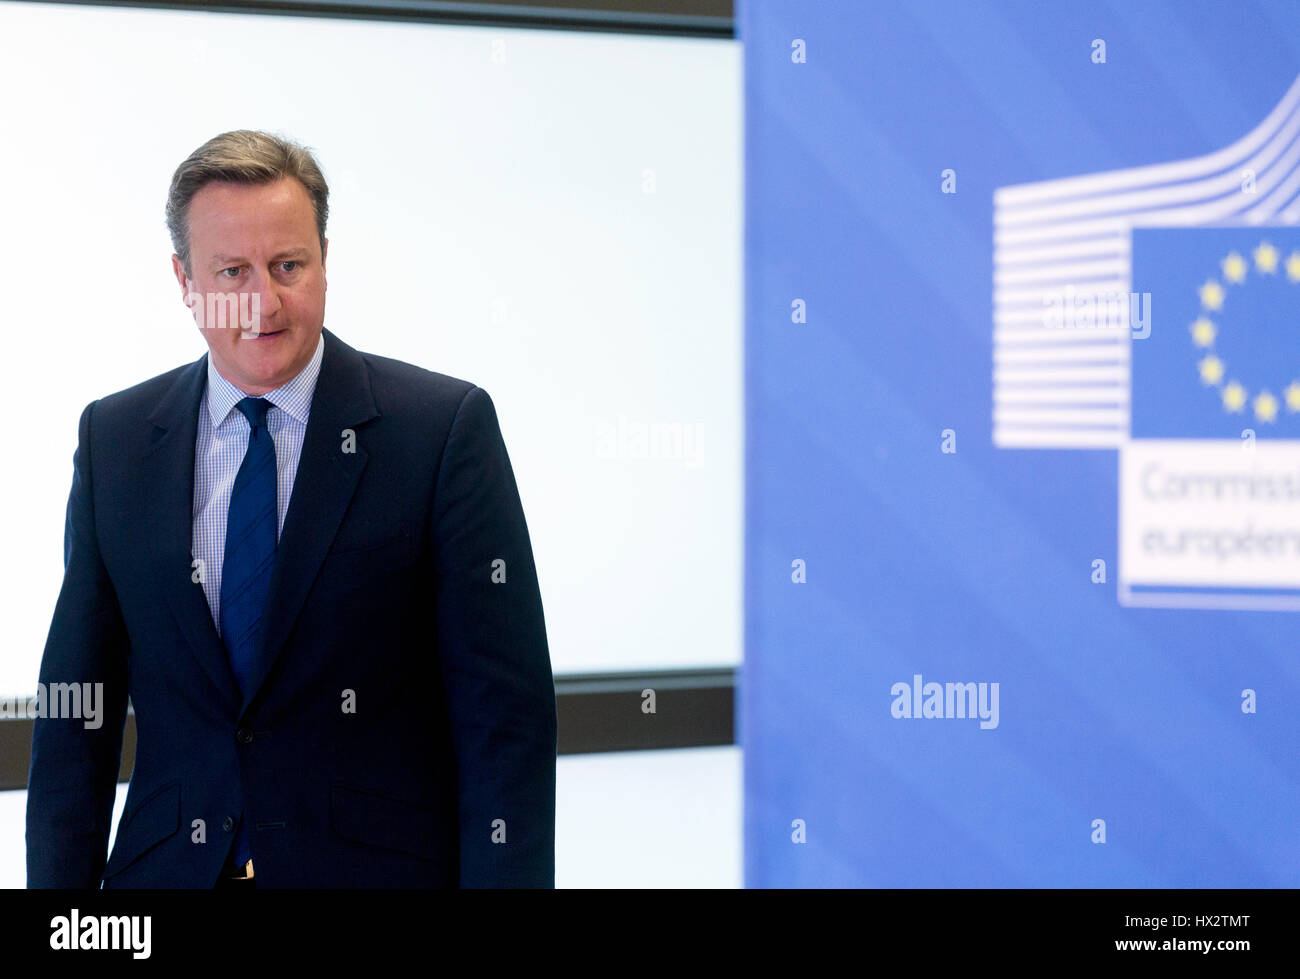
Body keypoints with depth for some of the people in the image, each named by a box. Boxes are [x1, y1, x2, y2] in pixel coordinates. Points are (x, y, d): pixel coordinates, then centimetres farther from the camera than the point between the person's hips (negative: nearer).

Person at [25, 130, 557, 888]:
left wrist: (505, 879, -17)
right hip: (170, 866, 3)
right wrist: (59, 890, -2)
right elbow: (77, 706, 5)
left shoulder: (447, 426, -7)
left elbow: (505, 708, -10)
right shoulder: (114, 440, 4)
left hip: (380, 867, -2)